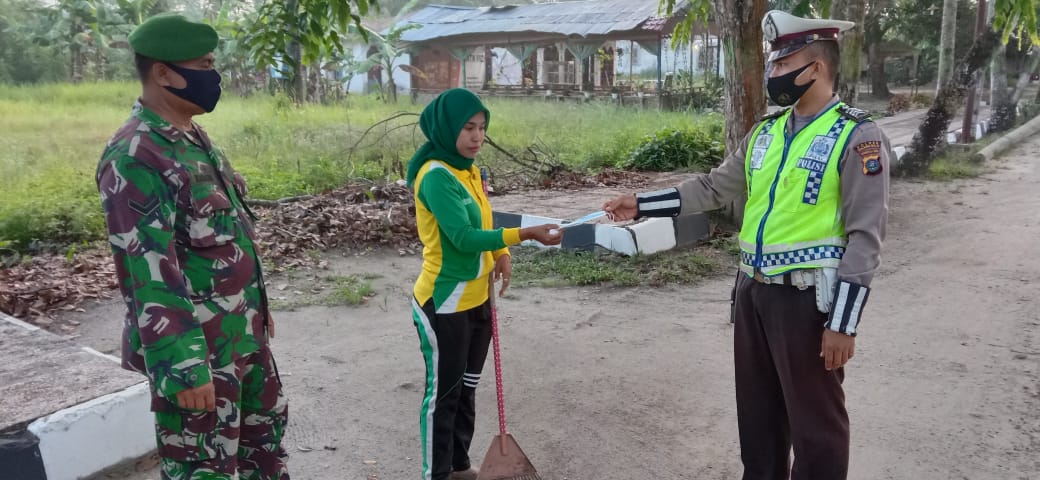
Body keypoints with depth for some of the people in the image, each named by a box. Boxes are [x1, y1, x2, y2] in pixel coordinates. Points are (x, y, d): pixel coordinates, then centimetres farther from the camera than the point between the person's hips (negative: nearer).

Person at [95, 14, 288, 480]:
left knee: (265, 422, 24)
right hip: (195, 347, -9)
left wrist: (256, 307, 20)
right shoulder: (135, 158, -22)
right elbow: (149, 277, -25)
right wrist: (183, 369, -24)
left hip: (242, 333, 9)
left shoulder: (192, 137, 8)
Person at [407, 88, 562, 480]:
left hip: (476, 299, 9)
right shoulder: (435, 176, -20)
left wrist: (502, 254, -4)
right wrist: (525, 234, -33)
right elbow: (463, 236, -28)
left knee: (466, 388, 19)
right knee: (443, 393, 5)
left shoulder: (469, 170, 6)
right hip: (443, 304, -9)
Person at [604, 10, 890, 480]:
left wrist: (843, 323, -16)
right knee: (757, 410, 20)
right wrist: (641, 203, 10)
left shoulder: (858, 136, -11)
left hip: (808, 298, -7)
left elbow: (864, 238, -14)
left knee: (815, 421, 6)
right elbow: (712, 187, 15)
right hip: (753, 291, 7)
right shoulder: (766, 132, 10)